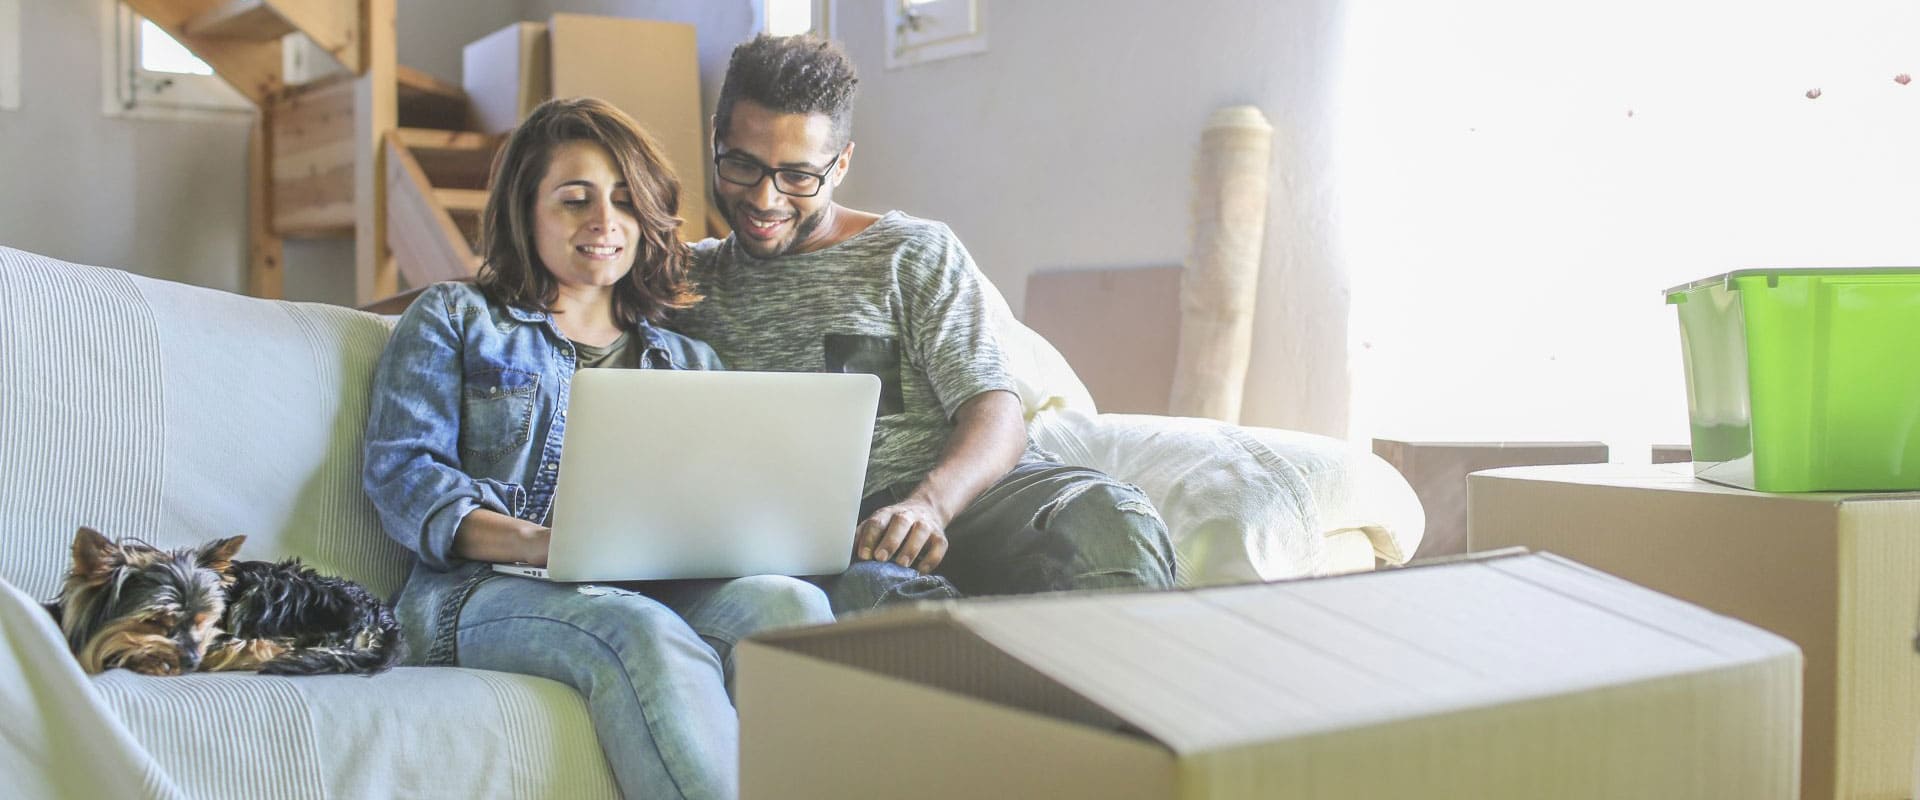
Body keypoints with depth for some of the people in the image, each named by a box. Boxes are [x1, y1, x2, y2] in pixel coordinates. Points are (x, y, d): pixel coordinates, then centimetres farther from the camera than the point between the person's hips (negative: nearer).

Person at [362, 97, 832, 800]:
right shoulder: (454, 318, 19)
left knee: (787, 600, -32)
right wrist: (534, 544, -16)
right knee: (641, 635, -38)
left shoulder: (691, 363, 29)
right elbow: (399, 472, 4)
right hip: (483, 590, -3)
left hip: (663, 590, 3)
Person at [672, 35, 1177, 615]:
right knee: (865, 584, -40)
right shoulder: (688, 280, 22)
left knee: (1108, 520, -34)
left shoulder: (916, 252, 14)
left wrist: (928, 504, -20)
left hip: (953, 493, 0)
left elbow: (995, 413, 1)